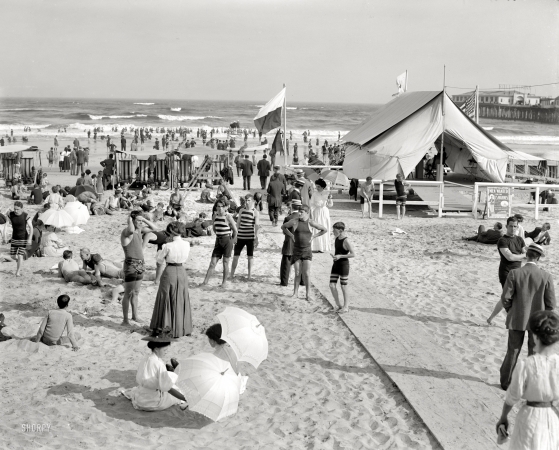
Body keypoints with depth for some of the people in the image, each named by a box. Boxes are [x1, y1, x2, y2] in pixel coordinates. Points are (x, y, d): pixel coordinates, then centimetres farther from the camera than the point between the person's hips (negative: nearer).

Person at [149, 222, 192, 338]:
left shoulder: (168, 246, -17)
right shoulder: (187, 244, -6)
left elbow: (160, 260, -4)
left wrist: (161, 250, 11)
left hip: (169, 272, -3)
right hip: (182, 272, 3)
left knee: (165, 299, 12)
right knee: (181, 301, 13)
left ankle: (159, 327, 22)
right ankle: (182, 328, 20)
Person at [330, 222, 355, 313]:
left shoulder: (346, 241, -17)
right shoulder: (336, 239, 7)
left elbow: (353, 254, -19)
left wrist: (340, 256, -23)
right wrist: (334, 256, 8)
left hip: (344, 265, -8)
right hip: (336, 265, 8)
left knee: (343, 286, 2)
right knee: (332, 285, 4)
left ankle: (346, 307, 15)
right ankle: (338, 305, 17)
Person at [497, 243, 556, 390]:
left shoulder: (514, 274, -15)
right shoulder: (546, 277, -14)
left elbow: (505, 298, -12)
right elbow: (551, 304, -10)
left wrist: (510, 310, 7)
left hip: (517, 319, 1)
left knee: (513, 351, 16)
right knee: (534, 352, 16)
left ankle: (506, 382, 25)